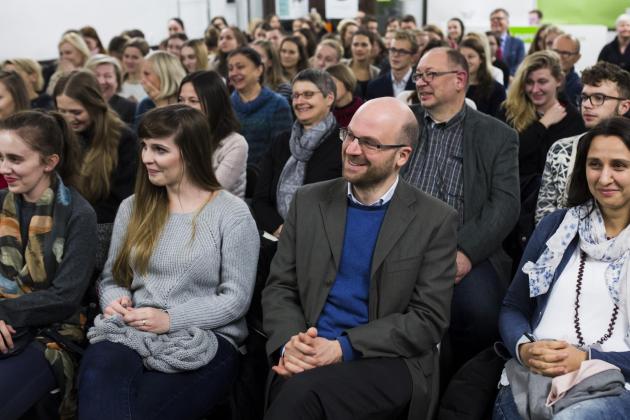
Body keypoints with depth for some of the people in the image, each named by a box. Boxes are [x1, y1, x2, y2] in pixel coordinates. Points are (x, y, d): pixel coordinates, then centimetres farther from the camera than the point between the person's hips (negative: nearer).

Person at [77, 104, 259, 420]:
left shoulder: (232, 213, -2)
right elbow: (112, 277, 17)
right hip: (133, 332, 4)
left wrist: (170, 320, -15)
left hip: (204, 341, -3)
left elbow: (236, 298, -6)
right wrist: (115, 299, -7)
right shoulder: (132, 208, 15)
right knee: (98, 370, -33)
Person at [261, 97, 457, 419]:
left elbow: (428, 319, -5)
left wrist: (343, 348, -17)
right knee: (297, 393, -33)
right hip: (310, 358, 3)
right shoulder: (309, 201, 10)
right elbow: (279, 287, 9)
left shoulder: (435, 221, 0)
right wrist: (290, 342, -13)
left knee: (305, 392, -33)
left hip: (390, 362, -2)